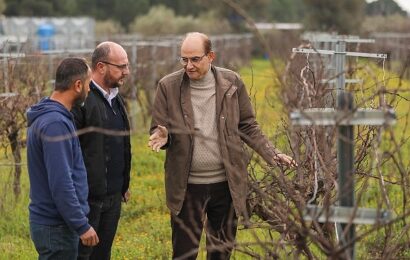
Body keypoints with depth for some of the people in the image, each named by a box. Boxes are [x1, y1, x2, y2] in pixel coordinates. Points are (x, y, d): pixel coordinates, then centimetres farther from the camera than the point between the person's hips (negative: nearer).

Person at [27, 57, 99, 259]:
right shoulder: (56, 124, -21)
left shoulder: (45, 116, 10)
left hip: (48, 220, 10)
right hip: (57, 227, -10)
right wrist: (82, 226, -19)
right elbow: (61, 183, -24)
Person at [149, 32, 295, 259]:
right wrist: (163, 136, -23)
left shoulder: (231, 82, -1)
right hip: (187, 186, -1)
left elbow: (248, 127, 6)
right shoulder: (169, 86, -4)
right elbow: (157, 129, 1)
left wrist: (272, 154, -6)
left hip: (226, 183, 2)